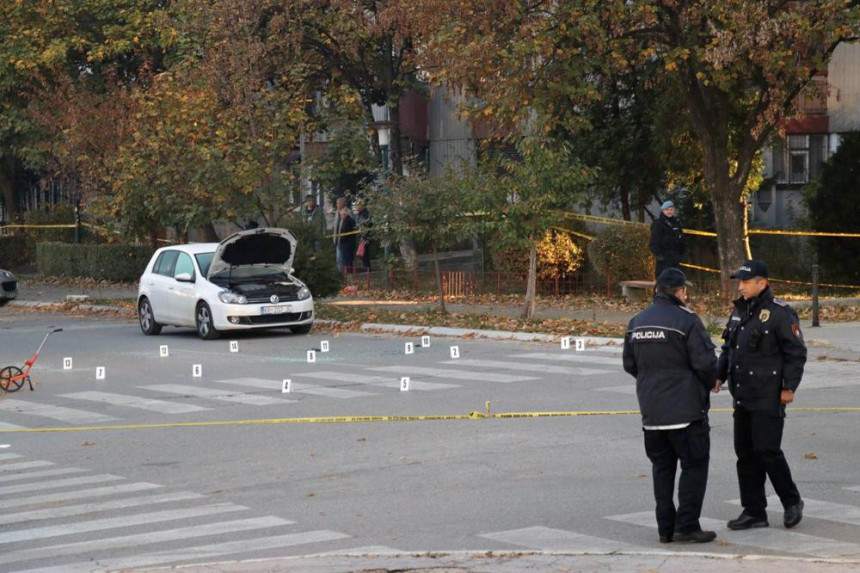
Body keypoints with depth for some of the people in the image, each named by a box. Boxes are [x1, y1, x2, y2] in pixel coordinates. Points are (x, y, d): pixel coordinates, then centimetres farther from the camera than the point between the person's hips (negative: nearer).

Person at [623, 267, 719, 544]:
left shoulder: (637, 322, 9)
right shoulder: (686, 320, -12)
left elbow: (629, 364, 14)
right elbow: (705, 362, -14)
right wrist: (709, 384, 5)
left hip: (651, 410, 6)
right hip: (685, 408, -6)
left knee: (662, 467, 13)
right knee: (694, 465, 2)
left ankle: (665, 527, 13)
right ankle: (687, 526, -3)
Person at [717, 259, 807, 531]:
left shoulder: (780, 313, -11)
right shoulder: (739, 310, 13)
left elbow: (796, 353, -11)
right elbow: (728, 348, 21)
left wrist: (789, 387, -14)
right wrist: (720, 375, 10)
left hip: (768, 398, -8)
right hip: (742, 397, 8)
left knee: (767, 450, -10)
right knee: (745, 453, 8)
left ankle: (791, 501, 10)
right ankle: (754, 511, 15)